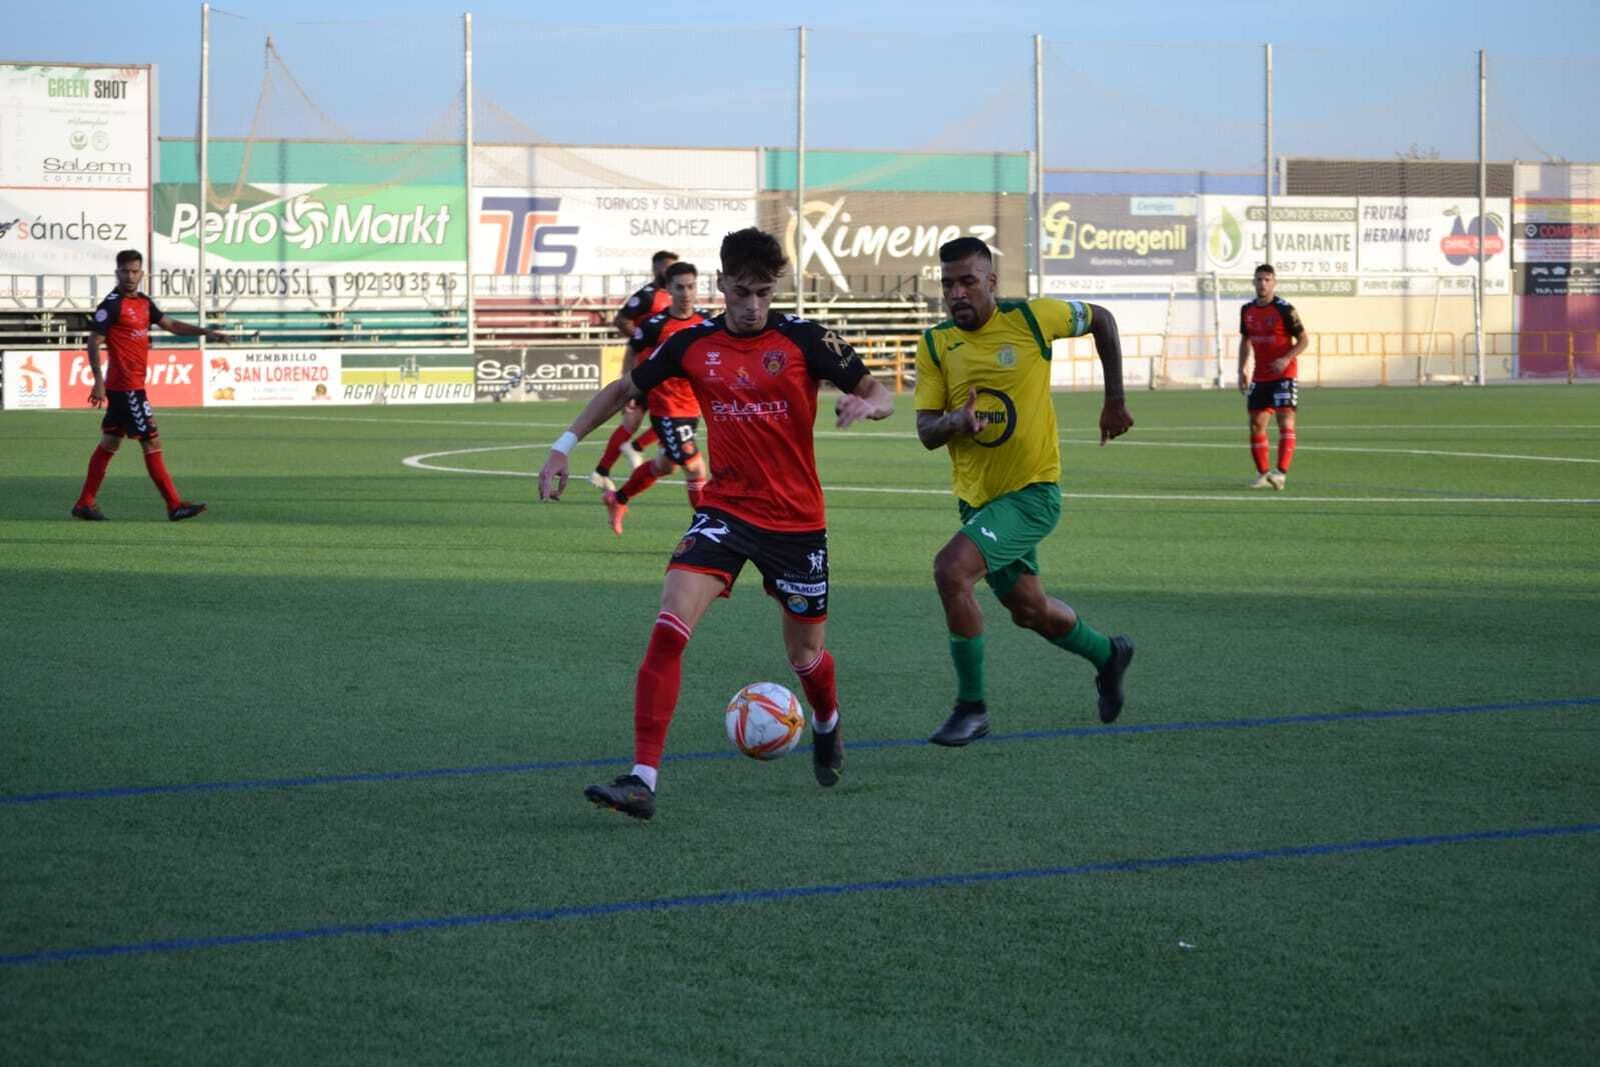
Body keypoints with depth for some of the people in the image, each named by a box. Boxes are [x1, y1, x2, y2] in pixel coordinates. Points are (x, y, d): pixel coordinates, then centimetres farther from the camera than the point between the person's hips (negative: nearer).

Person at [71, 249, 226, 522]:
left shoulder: (144, 303, 13)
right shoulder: (112, 304, -13)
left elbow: (171, 325, 18)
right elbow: (93, 341, -15)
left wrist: (206, 333, 7)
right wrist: (99, 381, -22)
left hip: (131, 385, 9)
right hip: (126, 386, -9)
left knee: (110, 442, 13)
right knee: (152, 442, -7)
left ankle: (85, 503, 18)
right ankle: (175, 505, -4)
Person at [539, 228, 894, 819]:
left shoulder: (802, 338, -7)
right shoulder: (693, 344, 0)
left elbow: (880, 395, -4)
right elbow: (624, 389, 14)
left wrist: (864, 405, -28)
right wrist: (564, 447, 9)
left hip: (796, 519, -1)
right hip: (724, 510, 1)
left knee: (805, 653, 12)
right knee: (669, 626, -20)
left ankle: (827, 725, 50)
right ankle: (643, 780, -22)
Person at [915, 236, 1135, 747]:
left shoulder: (1030, 318, -12)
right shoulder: (936, 344, -2)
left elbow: (1100, 319, 6)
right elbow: (926, 432, -4)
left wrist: (1115, 400, 9)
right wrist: (955, 422, -27)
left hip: (1032, 492, -6)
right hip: (976, 496, 6)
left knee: (950, 570, -25)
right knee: (1028, 610, 18)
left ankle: (972, 707, -12)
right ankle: (1107, 654, 48)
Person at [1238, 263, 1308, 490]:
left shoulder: (1284, 309, -11)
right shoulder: (1247, 310, 6)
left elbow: (1304, 339, -8)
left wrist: (1286, 359, -22)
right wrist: (1242, 370, 12)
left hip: (1284, 375, -6)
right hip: (1260, 377, 6)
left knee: (1286, 421, -16)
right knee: (1256, 424, 6)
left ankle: (1281, 473, -23)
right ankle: (1262, 473, 18)